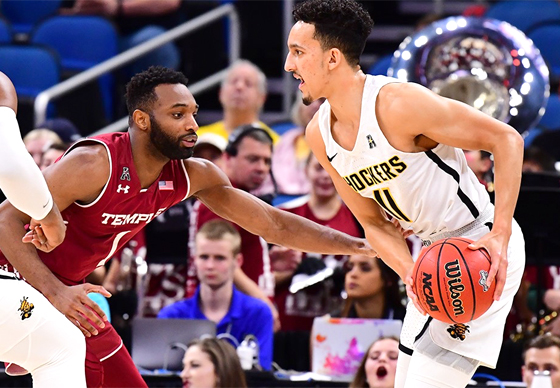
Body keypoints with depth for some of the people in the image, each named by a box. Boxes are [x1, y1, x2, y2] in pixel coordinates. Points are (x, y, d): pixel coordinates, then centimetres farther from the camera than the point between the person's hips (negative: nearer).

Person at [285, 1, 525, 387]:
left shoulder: (399, 104, -25)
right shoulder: (320, 135, 0)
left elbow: (506, 139, -20)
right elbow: (374, 223, 6)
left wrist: (500, 237, -28)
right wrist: (410, 272, -16)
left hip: (483, 251, -9)